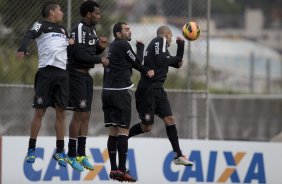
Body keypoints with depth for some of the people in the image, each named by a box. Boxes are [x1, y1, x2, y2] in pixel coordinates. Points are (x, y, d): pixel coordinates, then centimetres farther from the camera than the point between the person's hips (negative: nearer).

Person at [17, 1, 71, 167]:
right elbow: (30, 35, -16)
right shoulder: (41, 25, 3)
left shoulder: (63, 29, 23)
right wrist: (23, 48, -36)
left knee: (61, 112, 4)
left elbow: (71, 42, 36)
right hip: (46, 72, -6)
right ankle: (32, 150, 3)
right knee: (40, 111, -4)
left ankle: (60, 152, 9)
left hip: (62, 73, 6)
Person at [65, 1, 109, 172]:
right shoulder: (79, 29, -16)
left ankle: (81, 155, 14)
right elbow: (79, 54, -23)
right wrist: (99, 60, -14)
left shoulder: (92, 30, 14)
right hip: (77, 75, -9)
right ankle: (72, 156, -4)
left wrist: (100, 47, 1)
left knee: (86, 116, 9)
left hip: (86, 76, 9)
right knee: (79, 114, -9)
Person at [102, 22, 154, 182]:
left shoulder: (113, 46, 18)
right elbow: (137, 62, 2)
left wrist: (146, 71, 16)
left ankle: (114, 169, 9)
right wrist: (140, 46, 18)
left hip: (108, 91, 8)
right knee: (123, 130, -8)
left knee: (113, 131, 9)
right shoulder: (123, 45, -7)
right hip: (120, 91, -8)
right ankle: (122, 170, -13)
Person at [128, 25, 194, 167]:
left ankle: (178, 155, -1)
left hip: (157, 90, 9)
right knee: (147, 126, -5)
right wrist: (175, 59, -3)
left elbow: (177, 64, 25)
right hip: (147, 90, -9)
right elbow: (160, 61, -20)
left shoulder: (160, 44, 21)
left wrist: (181, 44, 17)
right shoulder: (160, 40, -5)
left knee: (169, 119, 0)